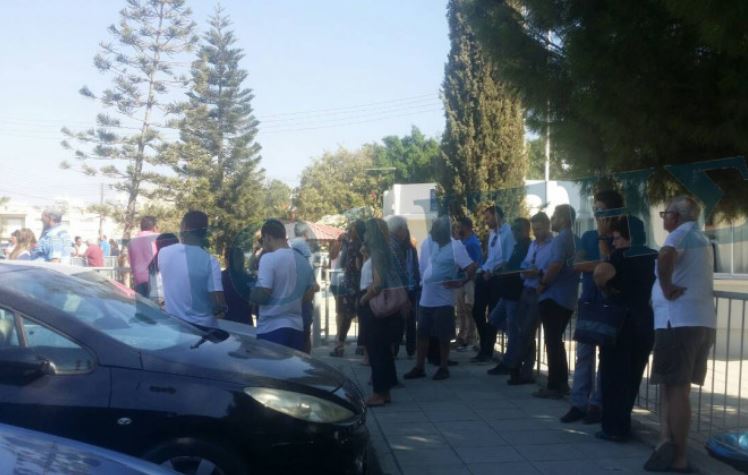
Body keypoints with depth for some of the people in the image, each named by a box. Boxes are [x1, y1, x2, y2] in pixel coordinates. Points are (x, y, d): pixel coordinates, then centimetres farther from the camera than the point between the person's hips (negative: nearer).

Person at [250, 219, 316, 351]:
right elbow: (309, 296, 18)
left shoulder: (269, 258, -12)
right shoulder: (304, 261, 10)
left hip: (271, 328, -7)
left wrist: (251, 294, 3)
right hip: (296, 326, 7)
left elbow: (261, 295, -17)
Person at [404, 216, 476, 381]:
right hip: (425, 299, 8)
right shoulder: (434, 245, 11)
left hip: (442, 301, -8)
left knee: (443, 336, 3)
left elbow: (472, 267, -19)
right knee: (422, 334, 11)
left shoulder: (455, 247, -13)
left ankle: (443, 368, 15)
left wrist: (460, 282, -14)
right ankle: (419, 367, 19)